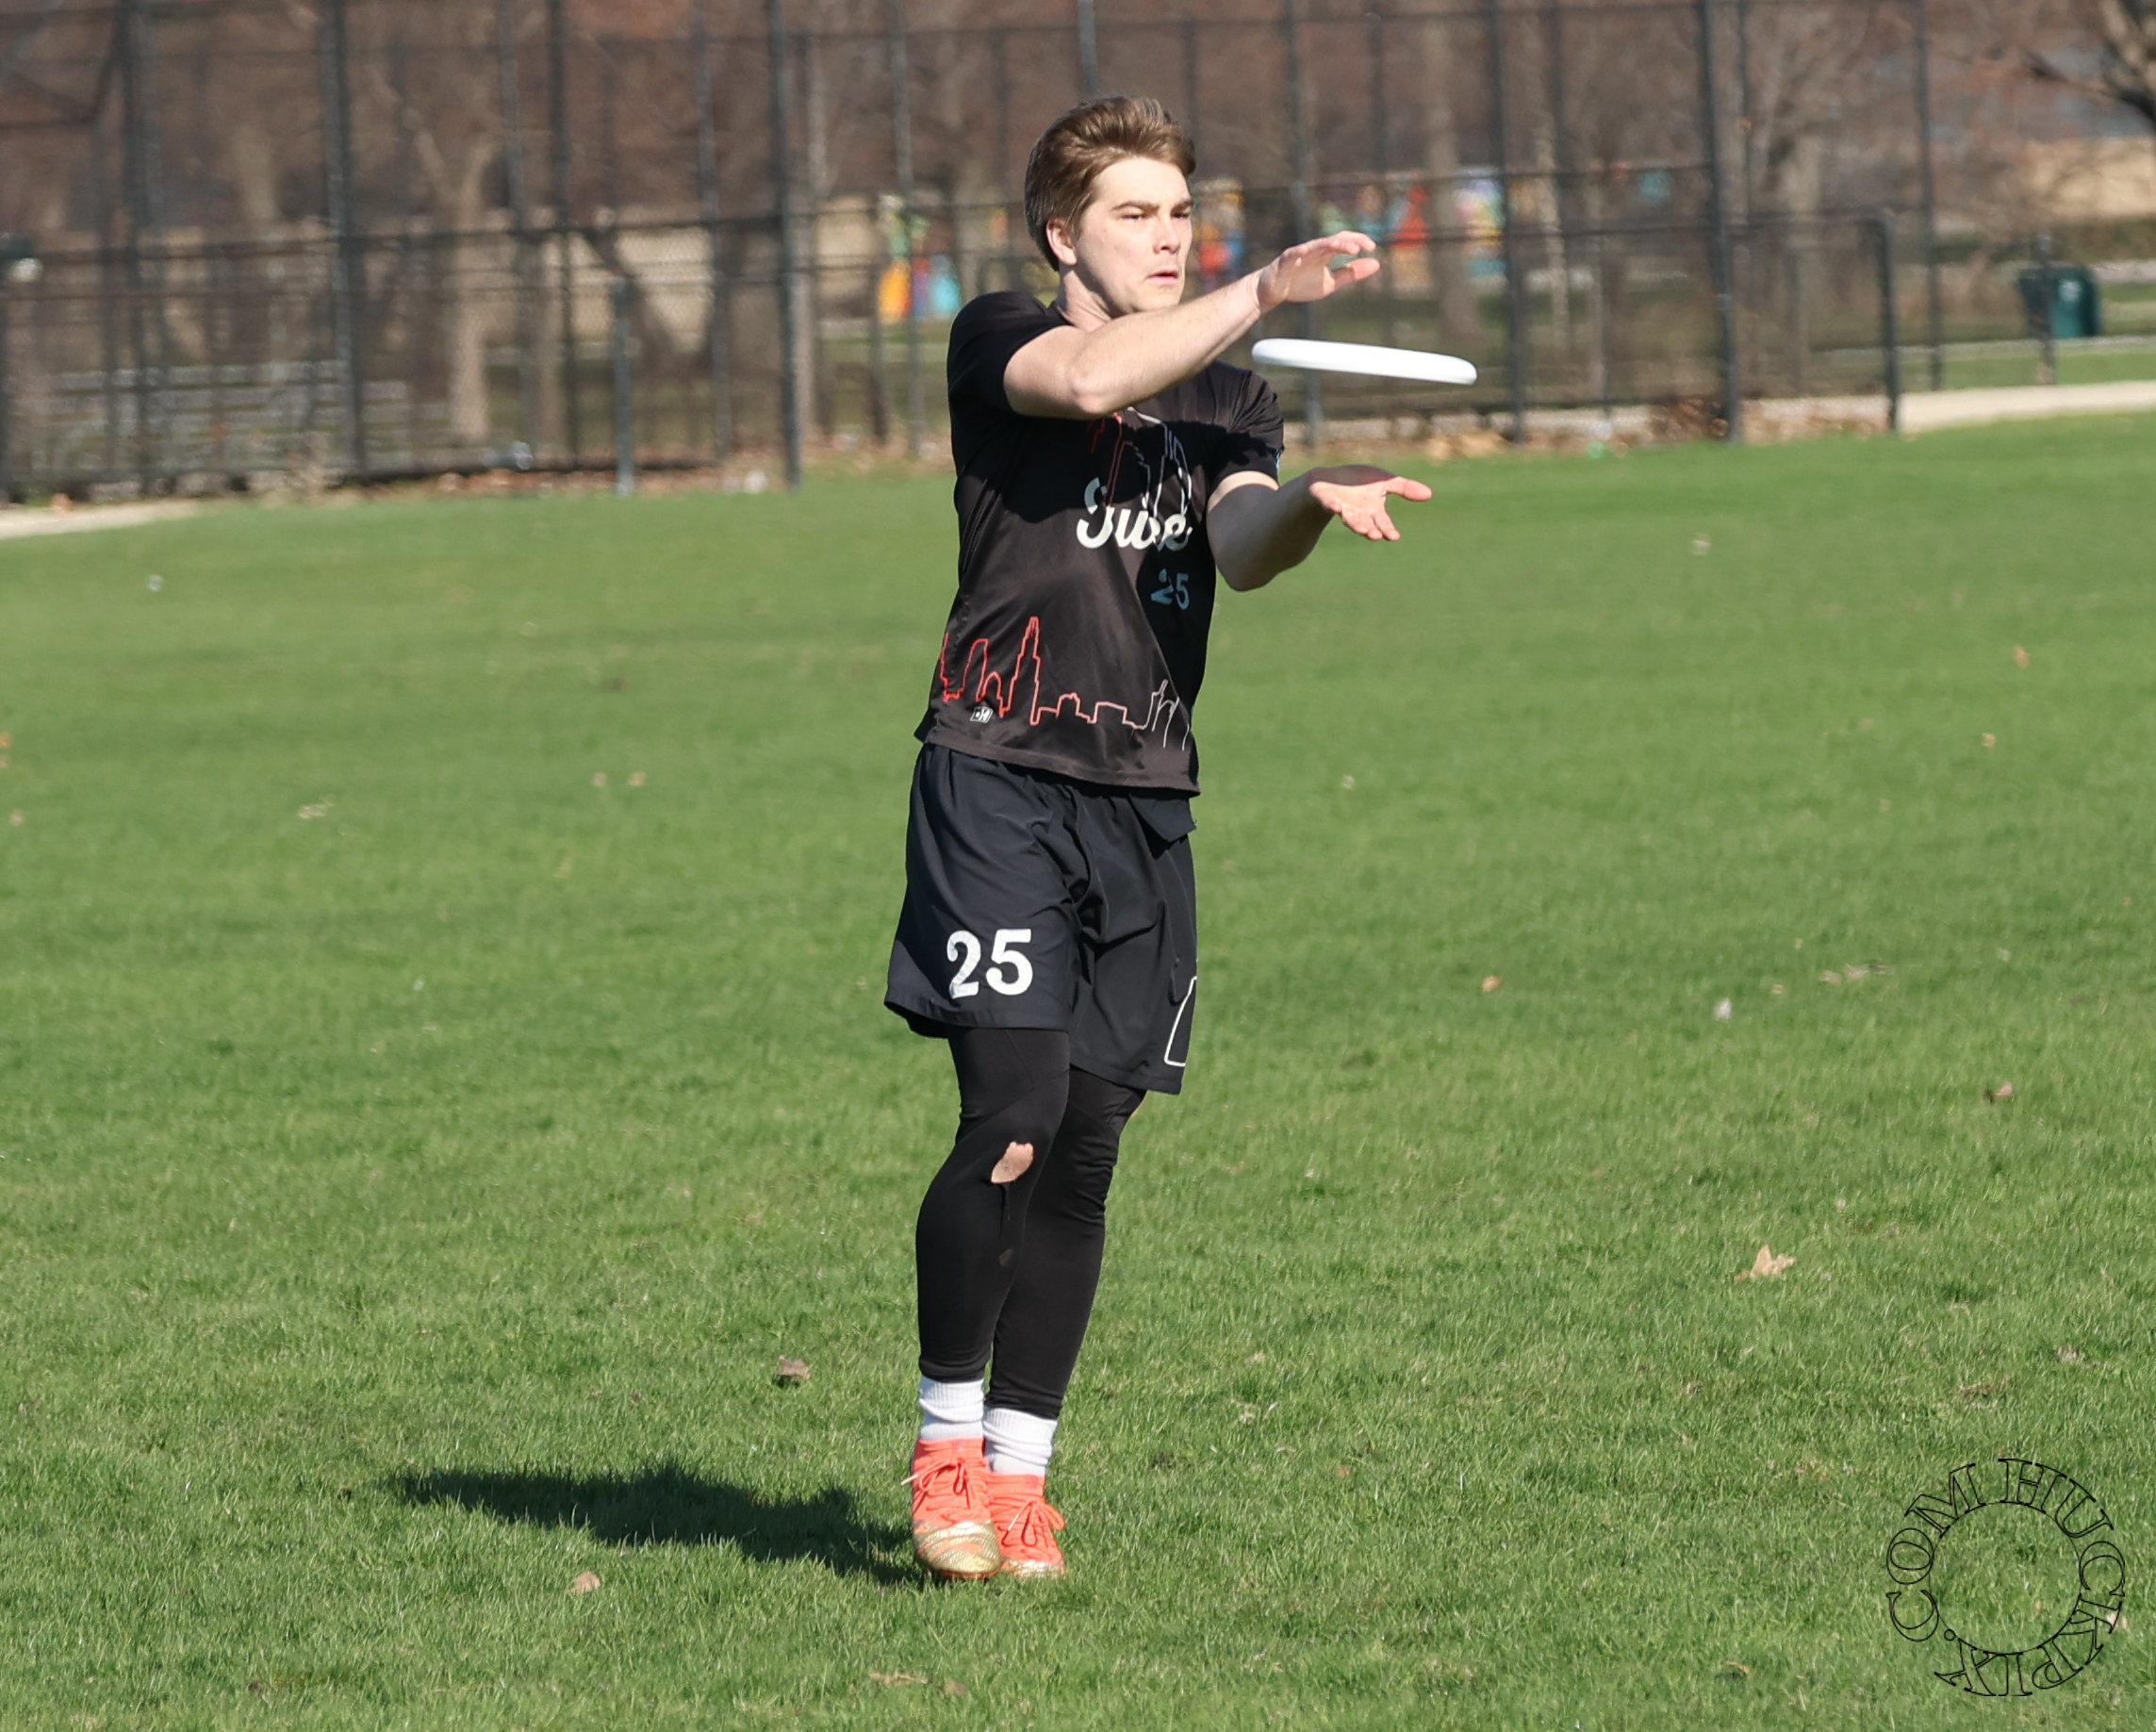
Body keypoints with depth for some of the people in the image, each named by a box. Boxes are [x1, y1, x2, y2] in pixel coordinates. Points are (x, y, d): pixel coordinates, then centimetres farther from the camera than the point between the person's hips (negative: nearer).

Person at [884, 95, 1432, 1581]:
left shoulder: (1228, 399, 17)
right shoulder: (998, 344, 4)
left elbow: (1241, 549, -4)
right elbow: (1084, 380, -21)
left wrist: (1308, 503, -26)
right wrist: (1264, 296, -25)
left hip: (1146, 805, 5)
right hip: (999, 777, -5)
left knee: (1085, 1153, 3)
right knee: (1012, 1122, -16)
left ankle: (1022, 1474, 12)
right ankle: (946, 1443, 0)